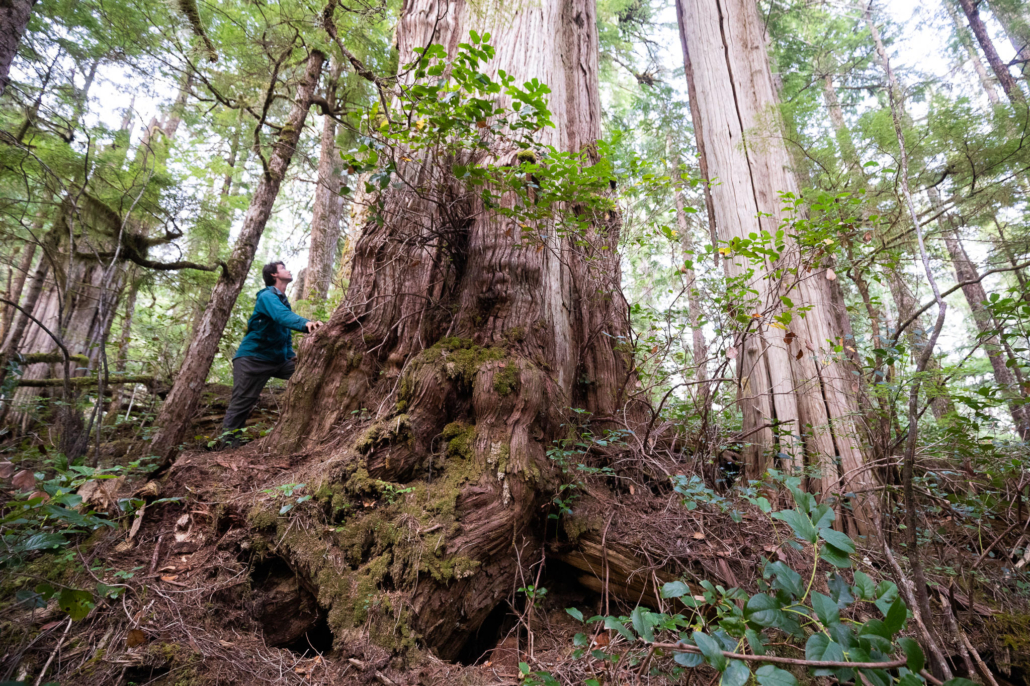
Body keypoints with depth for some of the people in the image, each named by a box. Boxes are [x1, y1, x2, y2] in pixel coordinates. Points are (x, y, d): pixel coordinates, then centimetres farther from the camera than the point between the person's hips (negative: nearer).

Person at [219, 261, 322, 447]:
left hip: (278, 359, 8)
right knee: (241, 404, -7)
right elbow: (282, 316, -34)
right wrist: (305, 323, -53)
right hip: (253, 358, -8)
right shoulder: (267, 296, -12)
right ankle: (228, 444, 2)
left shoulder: (282, 300, 16)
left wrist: (291, 355, 11)